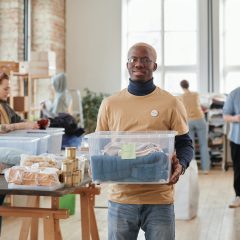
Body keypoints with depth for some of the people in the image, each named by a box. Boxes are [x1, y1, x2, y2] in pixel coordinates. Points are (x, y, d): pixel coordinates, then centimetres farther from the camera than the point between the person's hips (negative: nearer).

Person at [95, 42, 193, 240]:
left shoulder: (171, 103, 0)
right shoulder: (110, 104, 6)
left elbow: (185, 144, 5)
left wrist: (181, 164, -16)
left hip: (159, 199, -1)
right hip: (121, 198, 2)